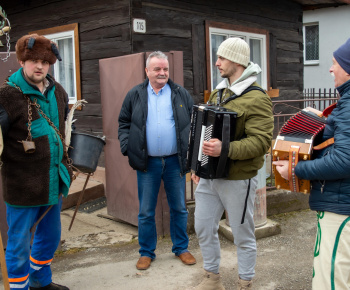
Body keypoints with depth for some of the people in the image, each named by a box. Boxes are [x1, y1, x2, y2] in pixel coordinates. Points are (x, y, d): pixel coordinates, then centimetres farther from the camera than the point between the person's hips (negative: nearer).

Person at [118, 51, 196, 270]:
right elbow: (124, 124, 8)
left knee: (179, 208, 11)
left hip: (175, 161, 1)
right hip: (147, 162, 0)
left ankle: (181, 248, 29)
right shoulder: (135, 95, 4)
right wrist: (127, 148, -5)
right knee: (146, 211, 8)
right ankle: (147, 253, 24)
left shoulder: (181, 94, 4)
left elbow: (194, 123, 6)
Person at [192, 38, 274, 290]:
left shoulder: (256, 99, -15)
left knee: (243, 235, 7)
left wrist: (225, 150, -34)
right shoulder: (218, 94, 11)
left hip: (238, 179, -8)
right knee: (203, 227, 15)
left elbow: (261, 141, -23)